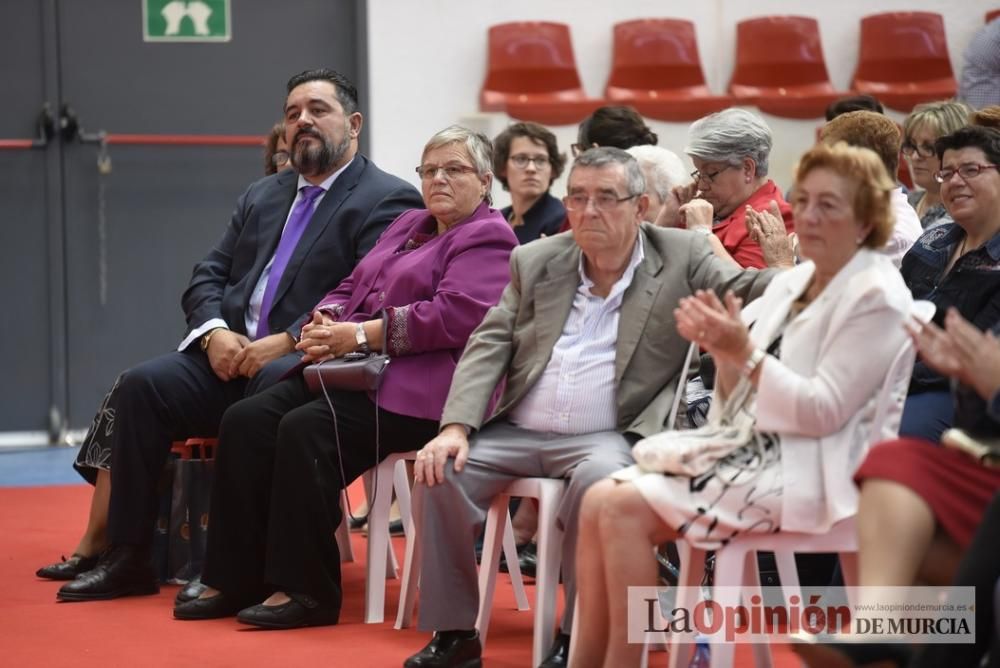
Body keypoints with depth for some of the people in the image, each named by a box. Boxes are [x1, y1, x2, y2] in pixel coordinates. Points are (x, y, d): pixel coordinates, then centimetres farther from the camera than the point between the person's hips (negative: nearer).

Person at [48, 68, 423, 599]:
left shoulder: (388, 201, 0)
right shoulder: (262, 197, 24)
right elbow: (207, 276, 19)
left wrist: (287, 342, -20)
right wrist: (214, 332, -3)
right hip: (231, 356, 7)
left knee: (268, 390, -38)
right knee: (143, 385, -16)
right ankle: (126, 557, -14)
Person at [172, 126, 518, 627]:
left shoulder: (488, 240, -3)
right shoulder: (408, 226, 26)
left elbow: (456, 314, -18)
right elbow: (351, 289, 25)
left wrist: (361, 334, -16)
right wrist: (325, 324, 0)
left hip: (415, 389, -9)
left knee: (306, 430, -31)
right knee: (245, 421, -12)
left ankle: (305, 591, -23)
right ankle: (235, 580, -12)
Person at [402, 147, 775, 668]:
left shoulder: (682, 257, 4)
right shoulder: (534, 262, 12)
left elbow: (748, 291, -5)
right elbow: (488, 345, 8)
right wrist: (456, 426, -6)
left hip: (605, 439, -4)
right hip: (516, 432, 4)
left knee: (599, 477, -37)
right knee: (440, 472, -21)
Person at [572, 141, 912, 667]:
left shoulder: (876, 296, -7)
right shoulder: (790, 283, 16)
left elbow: (823, 412, -15)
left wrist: (744, 352, -21)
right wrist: (722, 350, -3)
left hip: (805, 475, -8)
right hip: (752, 449, 8)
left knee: (627, 510, -21)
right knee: (600, 500, -11)